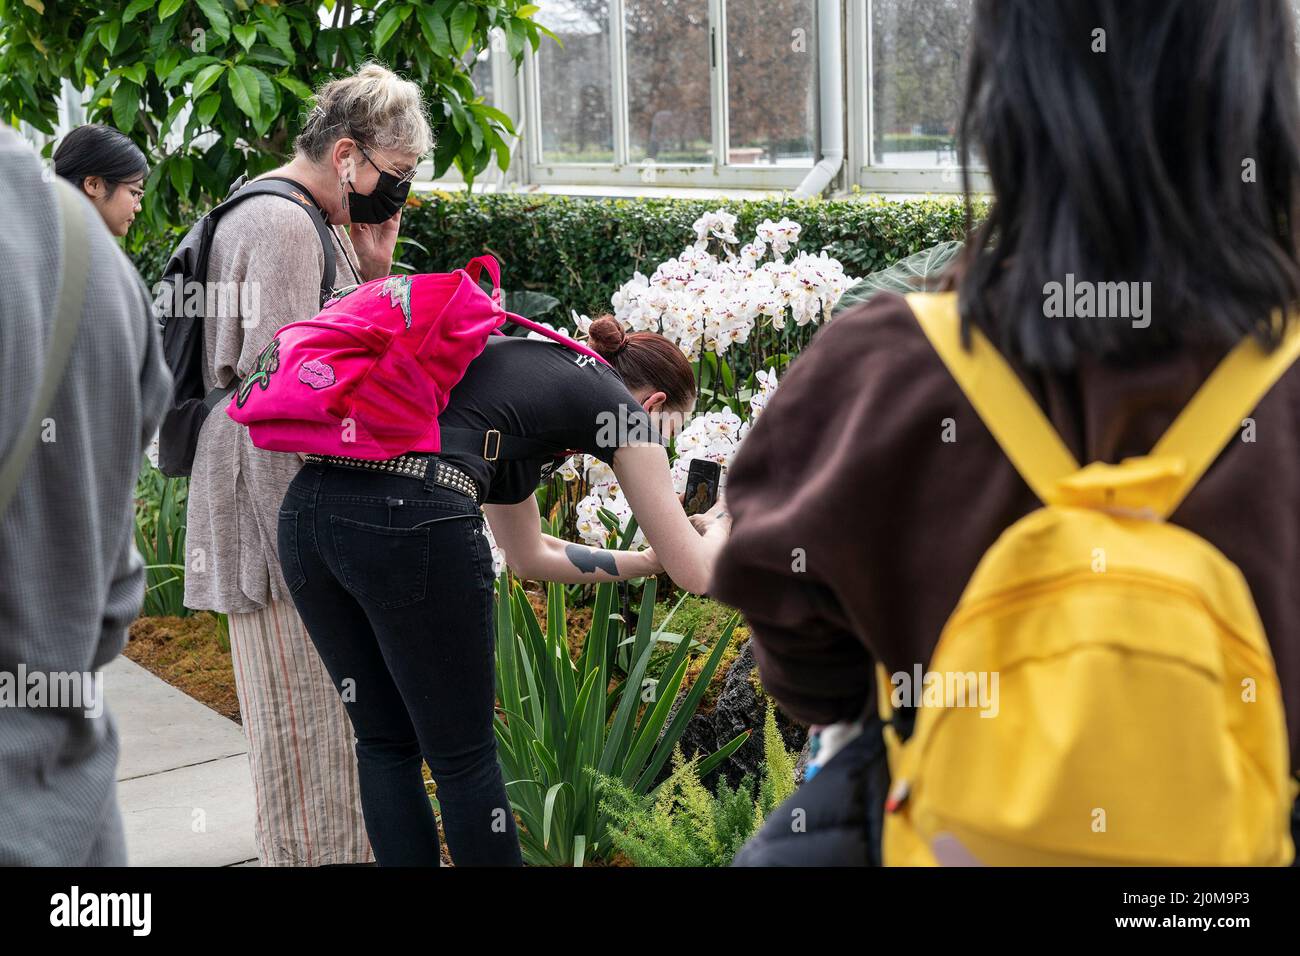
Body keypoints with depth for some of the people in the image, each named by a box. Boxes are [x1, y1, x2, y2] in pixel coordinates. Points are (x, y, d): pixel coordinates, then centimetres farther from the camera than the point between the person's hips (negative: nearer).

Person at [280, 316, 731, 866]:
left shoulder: (518, 365, 34)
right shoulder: (623, 410, 14)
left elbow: (527, 555, 43)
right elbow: (695, 573, 16)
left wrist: (648, 562, 48)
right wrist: (723, 519, 37)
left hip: (305, 507, 8)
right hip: (410, 521, -8)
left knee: (385, 744, 20)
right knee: (463, 758, 8)